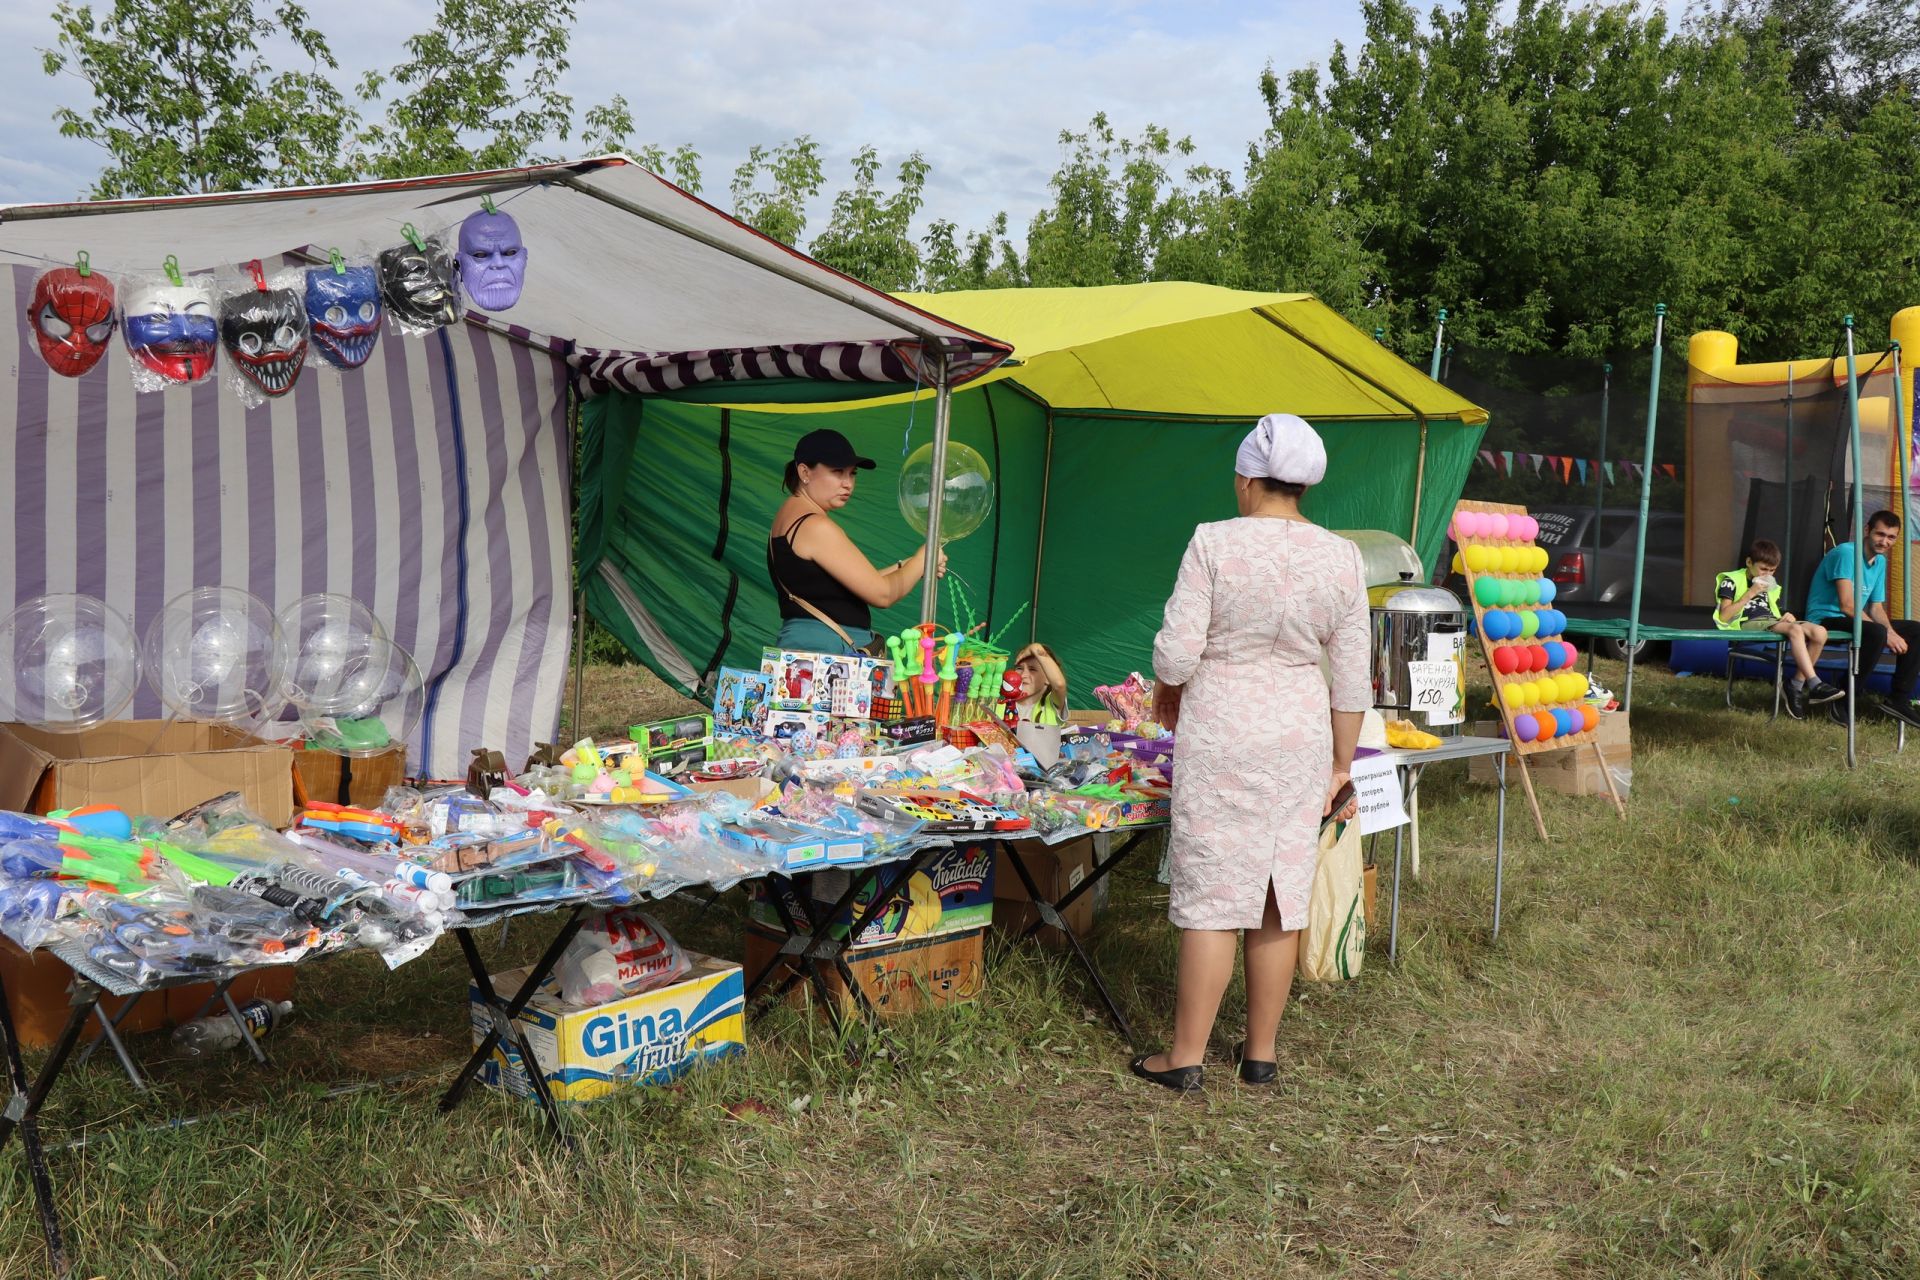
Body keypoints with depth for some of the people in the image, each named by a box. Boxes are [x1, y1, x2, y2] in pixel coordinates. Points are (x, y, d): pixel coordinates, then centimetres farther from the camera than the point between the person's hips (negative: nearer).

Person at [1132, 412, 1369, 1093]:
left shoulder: (1215, 543, -12)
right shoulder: (1341, 557, 0)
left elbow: (1176, 653, -14)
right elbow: (1351, 679, 3)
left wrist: (1168, 689, 8)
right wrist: (1341, 766, 12)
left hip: (1222, 736, -4)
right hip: (1302, 737, 4)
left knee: (1212, 897, 1)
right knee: (1283, 895, 11)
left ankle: (1185, 1057, 9)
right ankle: (1261, 1051, 22)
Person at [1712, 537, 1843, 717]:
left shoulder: (1771, 586, 28)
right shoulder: (1732, 581, 3)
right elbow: (1724, 616, -8)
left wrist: (1788, 616, 6)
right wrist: (1751, 593, -10)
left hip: (1772, 622, 8)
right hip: (1749, 623, -8)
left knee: (1819, 632, -19)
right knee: (1795, 629, -34)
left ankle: (1797, 685, -15)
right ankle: (1815, 685, -37)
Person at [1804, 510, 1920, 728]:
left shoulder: (1880, 562, 11)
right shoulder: (1845, 553, -17)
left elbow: (1876, 608, 12)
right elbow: (1847, 605, -25)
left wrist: (1892, 633, -10)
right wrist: (1887, 634, -24)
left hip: (1853, 621, 9)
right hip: (1826, 620, -9)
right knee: (1877, 633, -35)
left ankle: (1898, 699, 1)